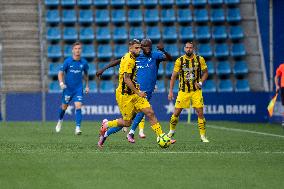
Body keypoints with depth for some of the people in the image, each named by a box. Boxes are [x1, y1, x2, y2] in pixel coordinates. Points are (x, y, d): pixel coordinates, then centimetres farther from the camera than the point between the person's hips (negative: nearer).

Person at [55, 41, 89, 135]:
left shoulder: (84, 62, -1)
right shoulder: (67, 61, -9)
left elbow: (86, 74, 16)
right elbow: (60, 73, -4)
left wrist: (87, 86, 15)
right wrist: (61, 83, -20)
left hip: (78, 89, 0)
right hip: (68, 88, 0)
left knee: (78, 107, -15)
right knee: (64, 107, 13)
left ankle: (78, 127, -15)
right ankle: (60, 120, 42)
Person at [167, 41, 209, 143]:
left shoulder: (200, 59, -2)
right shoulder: (179, 61, -4)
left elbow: (205, 72, 8)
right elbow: (173, 76, 1)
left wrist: (200, 82, -9)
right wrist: (170, 91, -4)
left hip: (196, 91, 0)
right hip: (183, 91, 0)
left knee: (200, 113, -7)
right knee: (176, 112, 0)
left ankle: (203, 136, 3)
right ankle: (171, 131, 24)